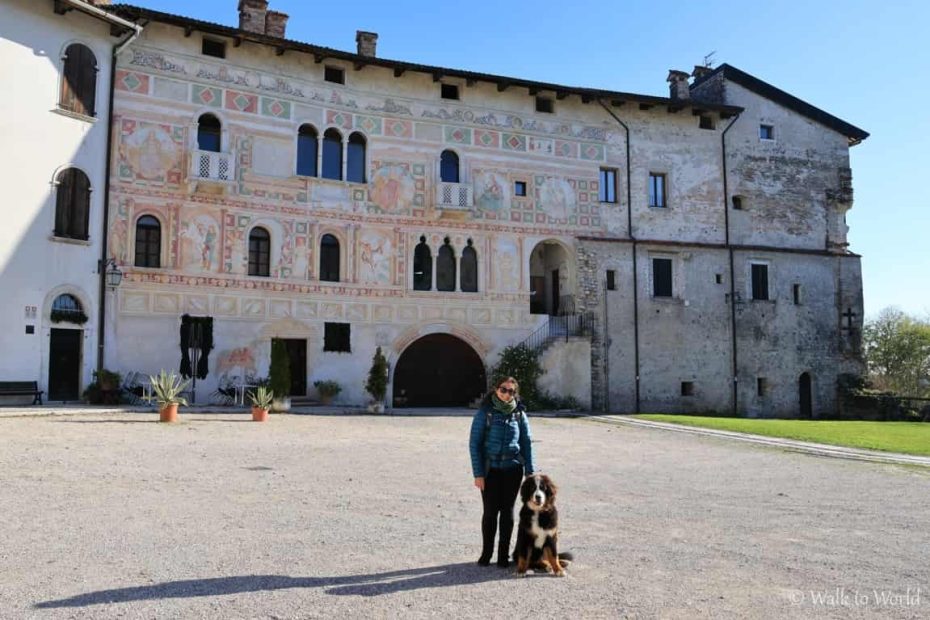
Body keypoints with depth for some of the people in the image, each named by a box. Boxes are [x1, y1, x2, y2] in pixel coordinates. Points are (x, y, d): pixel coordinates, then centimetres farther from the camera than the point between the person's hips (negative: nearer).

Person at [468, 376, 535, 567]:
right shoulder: (485, 412, -6)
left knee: (507, 511, 7)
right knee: (490, 511, 4)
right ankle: (486, 553, 21)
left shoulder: (519, 413, 2)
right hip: (490, 469, -2)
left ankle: (504, 554, 19)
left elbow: (527, 442, 6)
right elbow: (474, 443, -5)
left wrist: (530, 471, 2)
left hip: (512, 469, 2)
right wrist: (478, 473, -9)